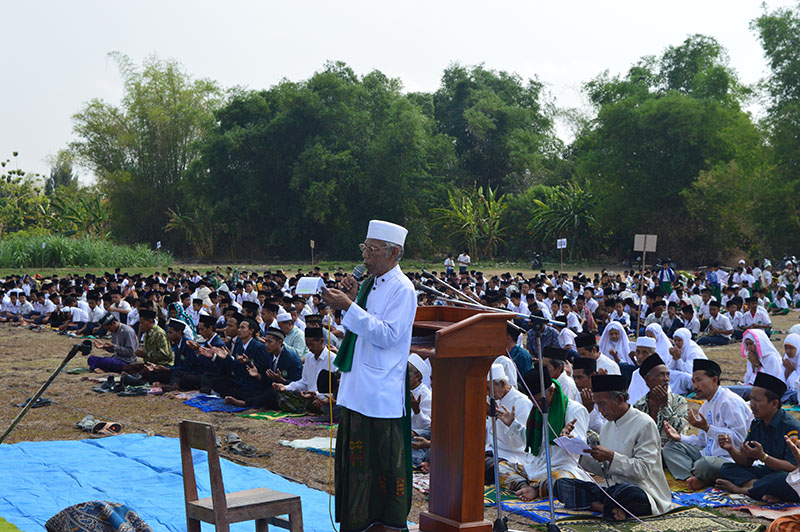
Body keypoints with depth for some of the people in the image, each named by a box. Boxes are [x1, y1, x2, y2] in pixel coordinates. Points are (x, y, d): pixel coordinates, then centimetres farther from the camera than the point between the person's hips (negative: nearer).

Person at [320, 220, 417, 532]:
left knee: (385, 458, 2)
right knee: (356, 456, 12)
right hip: (357, 386, 8)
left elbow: (387, 335, -21)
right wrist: (352, 300, 2)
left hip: (382, 393, -8)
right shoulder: (370, 284, 13)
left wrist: (349, 307, -22)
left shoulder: (402, 289, -12)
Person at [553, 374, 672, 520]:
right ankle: (612, 509, -21)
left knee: (624, 491, -44)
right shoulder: (607, 428, 15)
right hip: (611, 490, 8)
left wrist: (611, 456, -21)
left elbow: (643, 469, -15)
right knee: (561, 484, -9)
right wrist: (583, 453, 0)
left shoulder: (645, 424, -8)